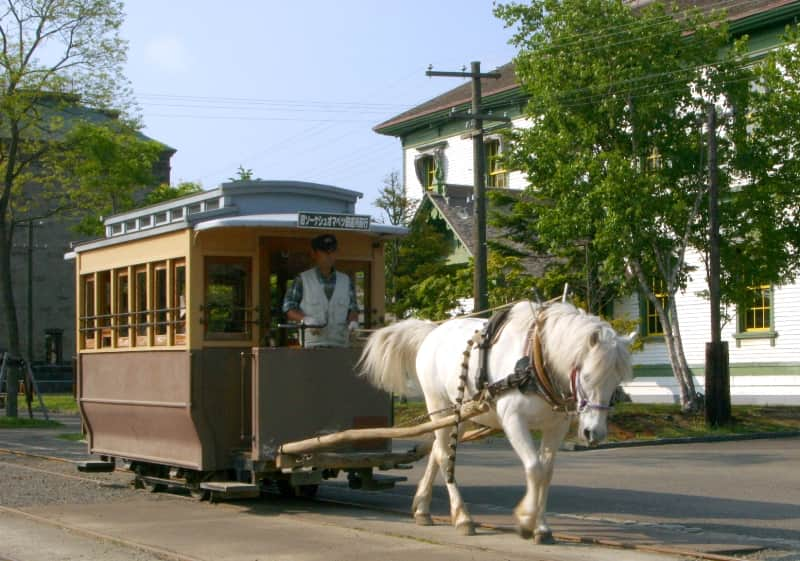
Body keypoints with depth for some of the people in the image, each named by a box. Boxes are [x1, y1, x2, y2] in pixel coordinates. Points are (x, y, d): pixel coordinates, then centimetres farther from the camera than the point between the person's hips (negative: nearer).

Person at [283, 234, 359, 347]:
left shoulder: (345, 281, 16)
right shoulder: (303, 279, 7)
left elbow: (352, 308, 18)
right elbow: (289, 309, 4)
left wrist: (353, 321, -4)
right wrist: (305, 319, -14)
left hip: (340, 344, 3)